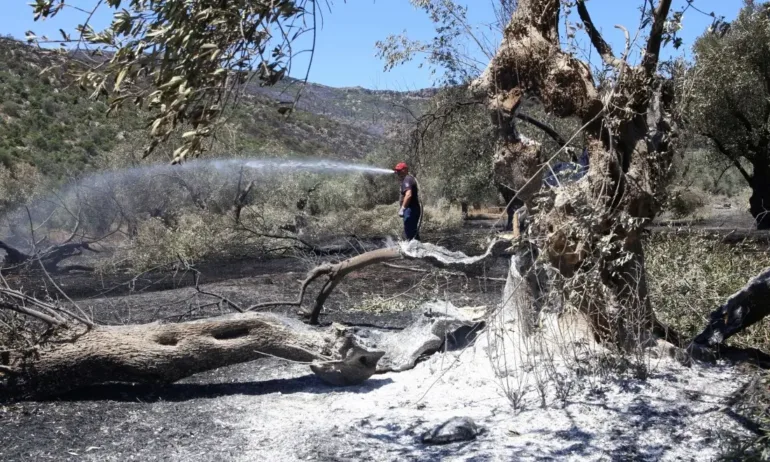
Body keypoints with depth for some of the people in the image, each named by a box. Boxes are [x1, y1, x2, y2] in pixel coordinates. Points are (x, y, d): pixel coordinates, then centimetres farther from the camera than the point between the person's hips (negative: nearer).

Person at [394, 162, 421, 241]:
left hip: (410, 210, -11)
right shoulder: (410, 178, 19)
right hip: (415, 209, 11)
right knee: (414, 233, 15)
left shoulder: (406, 180, -13)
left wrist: (402, 208, -27)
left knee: (410, 234, -9)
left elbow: (408, 195, -27)